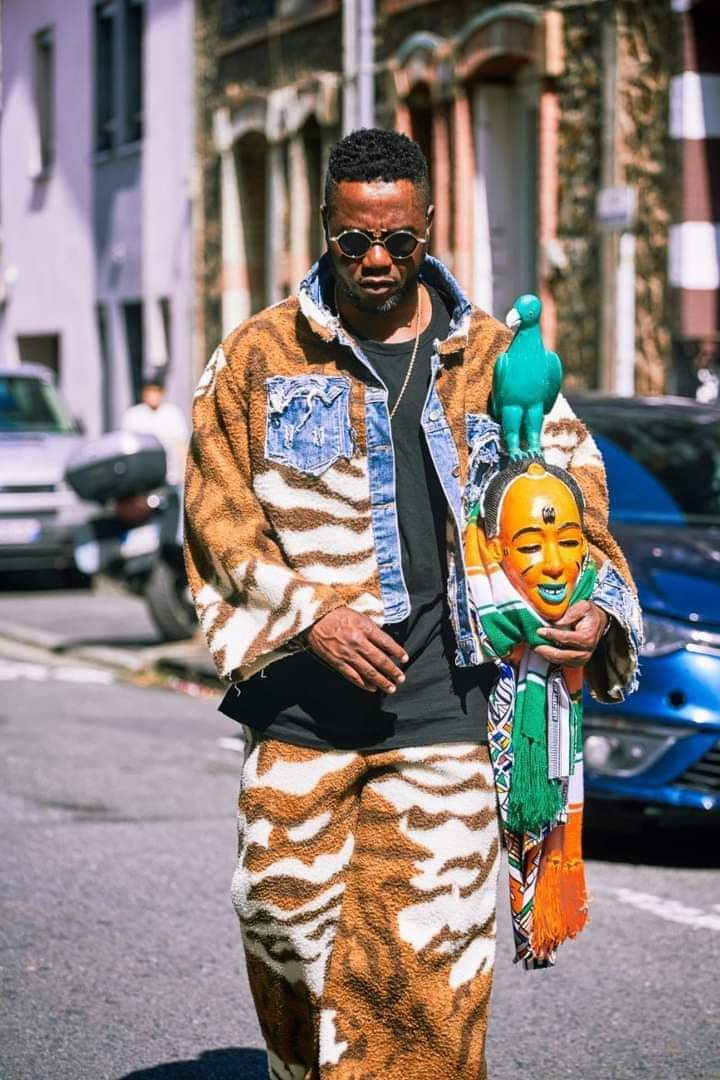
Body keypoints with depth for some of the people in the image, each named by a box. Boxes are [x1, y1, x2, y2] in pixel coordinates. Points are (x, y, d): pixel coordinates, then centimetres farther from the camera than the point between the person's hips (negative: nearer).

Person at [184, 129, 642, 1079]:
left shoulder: (493, 357, 9)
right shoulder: (260, 356, 5)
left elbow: (572, 493, 14)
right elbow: (217, 512, 2)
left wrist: (599, 607, -4)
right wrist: (308, 612, -12)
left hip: (441, 713, 0)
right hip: (300, 709, 0)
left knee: (427, 959, -6)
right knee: (283, 917, 5)